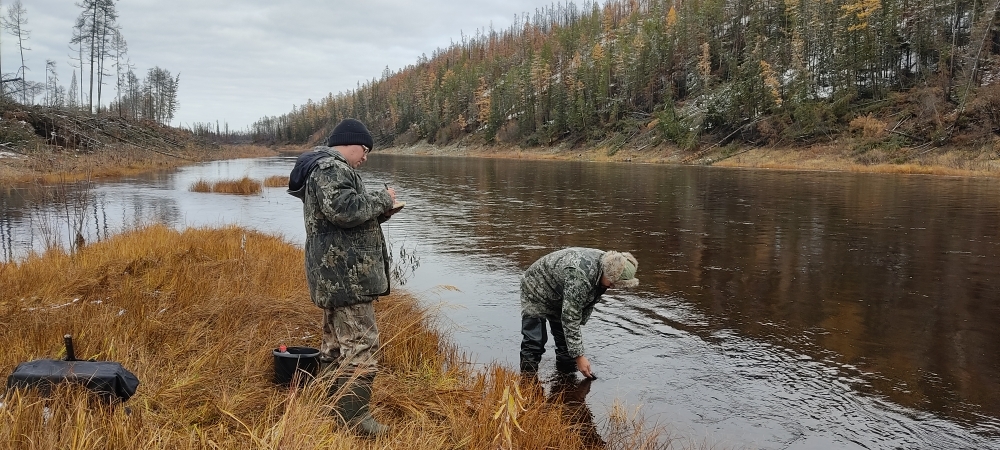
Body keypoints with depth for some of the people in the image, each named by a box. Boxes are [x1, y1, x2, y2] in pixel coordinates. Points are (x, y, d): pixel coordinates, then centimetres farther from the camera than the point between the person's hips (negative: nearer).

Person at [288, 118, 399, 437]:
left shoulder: (326, 167, 23)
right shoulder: (331, 167, -12)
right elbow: (342, 208, -27)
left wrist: (377, 214, 10)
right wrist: (382, 199, -14)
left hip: (334, 273, 11)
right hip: (345, 273, -11)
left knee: (336, 342, 17)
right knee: (360, 343, -9)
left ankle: (332, 407, 26)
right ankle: (354, 416, -6)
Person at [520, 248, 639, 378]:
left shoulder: (606, 265, -15)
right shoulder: (579, 277, -43)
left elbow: (590, 301, 3)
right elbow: (570, 318, -39)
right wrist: (579, 356, -34)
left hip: (559, 297, 9)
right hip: (536, 293, -8)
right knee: (534, 343, -14)